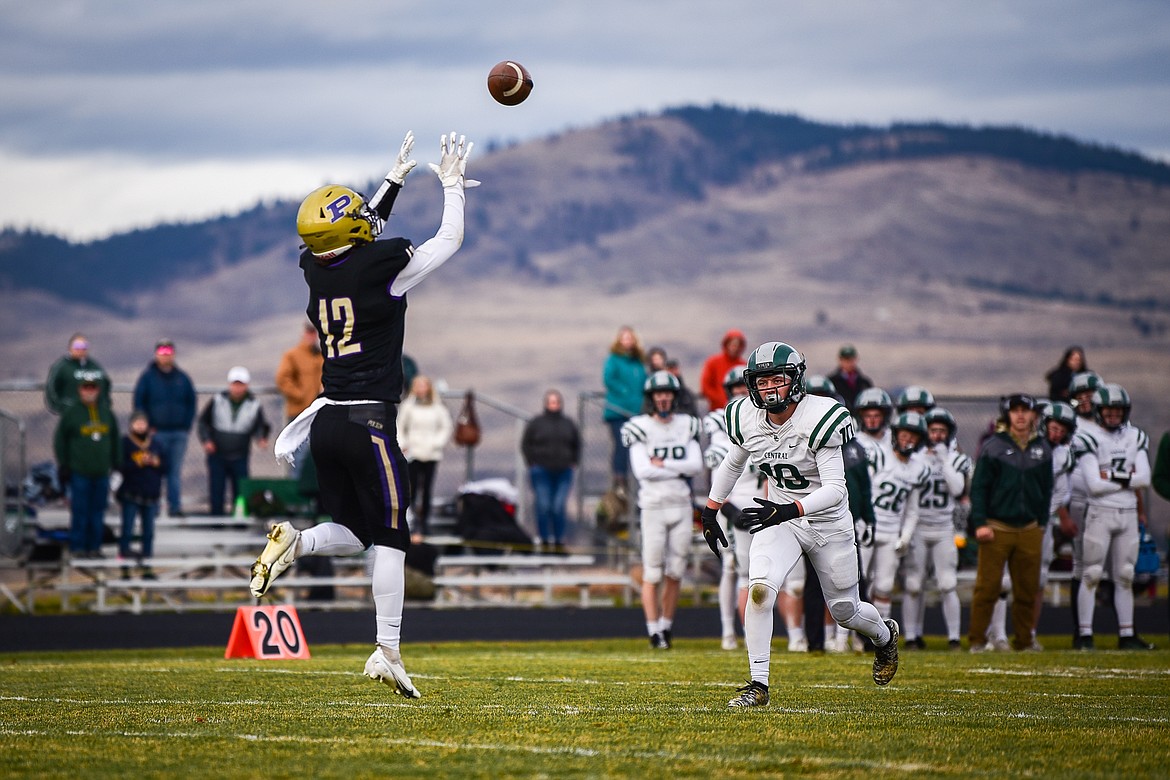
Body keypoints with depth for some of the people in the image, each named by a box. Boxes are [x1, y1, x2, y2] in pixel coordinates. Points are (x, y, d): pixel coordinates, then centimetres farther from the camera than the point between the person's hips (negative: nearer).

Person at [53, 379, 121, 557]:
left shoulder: (107, 413, 9)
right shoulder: (70, 413, -2)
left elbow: (115, 440, 16)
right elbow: (60, 440, 0)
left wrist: (116, 462, 10)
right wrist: (63, 464, -4)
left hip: (101, 473, 4)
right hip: (79, 472, -4)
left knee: (98, 512, 5)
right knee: (79, 511, -2)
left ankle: (94, 546, 12)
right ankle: (77, 547, 4)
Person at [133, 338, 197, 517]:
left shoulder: (182, 378, 9)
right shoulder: (147, 377, 1)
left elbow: (192, 402, 14)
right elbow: (138, 402, 0)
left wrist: (187, 426, 4)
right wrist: (148, 427, -5)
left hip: (179, 433, 2)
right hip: (157, 433, -2)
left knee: (176, 471, 1)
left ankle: (175, 506, 2)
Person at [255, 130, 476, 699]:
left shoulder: (318, 270, 9)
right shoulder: (383, 268, -9)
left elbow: (361, 238, 30)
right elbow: (449, 242, 5)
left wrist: (395, 178, 38)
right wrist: (452, 184, 19)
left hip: (326, 420, 6)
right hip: (369, 423, -6)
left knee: (353, 532, 17)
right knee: (389, 539, -1)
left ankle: (292, 543, -12)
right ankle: (387, 651, -6)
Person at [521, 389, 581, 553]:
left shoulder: (568, 424, 10)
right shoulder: (535, 423, 3)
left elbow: (577, 445, 20)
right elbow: (525, 444, 7)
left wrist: (573, 463, 9)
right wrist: (532, 464, -1)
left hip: (563, 472, 1)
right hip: (541, 472, -1)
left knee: (559, 507, -6)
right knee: (543, 507, -6)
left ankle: (559, 541, 3)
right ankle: (545, 541, 2)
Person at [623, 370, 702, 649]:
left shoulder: (687, 425, 9)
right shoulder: (640, 427, -3)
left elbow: (696, 465, -2)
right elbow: (642, 470, -14)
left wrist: (662, 464, -10)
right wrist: (679, 469, -9)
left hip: (682, 506, 3)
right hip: (653, 506, -3)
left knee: (675, 573, 5)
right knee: (653, 573, -4)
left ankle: (666, 626, 15)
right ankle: (654, 631, 0)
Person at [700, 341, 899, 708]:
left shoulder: (819, 420, -25)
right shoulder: (747, 420, -10)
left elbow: (836, 489, -29)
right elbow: (732, 464, 14)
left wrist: (790, 510, -42)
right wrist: (710, 510, 17)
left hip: (828, 522, -3)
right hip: (780, 517, 3)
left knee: (845, 611, 12)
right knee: (760, 588, -24)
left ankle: (885, 636, 49)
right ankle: (758, 685, -16)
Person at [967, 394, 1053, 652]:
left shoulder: (1042, 448, 10)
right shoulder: (993, 446, -2)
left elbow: (1047, 488, 17)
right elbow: (978, 487, -2)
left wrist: (1042, 522, 12)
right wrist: (980, 523, -8)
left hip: (1030, 530, 3)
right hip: (996, 528, -3)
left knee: (1028, 590, 5)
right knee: (987, 587, -4)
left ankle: (1024, 641, 13)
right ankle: (976, 641, 2)